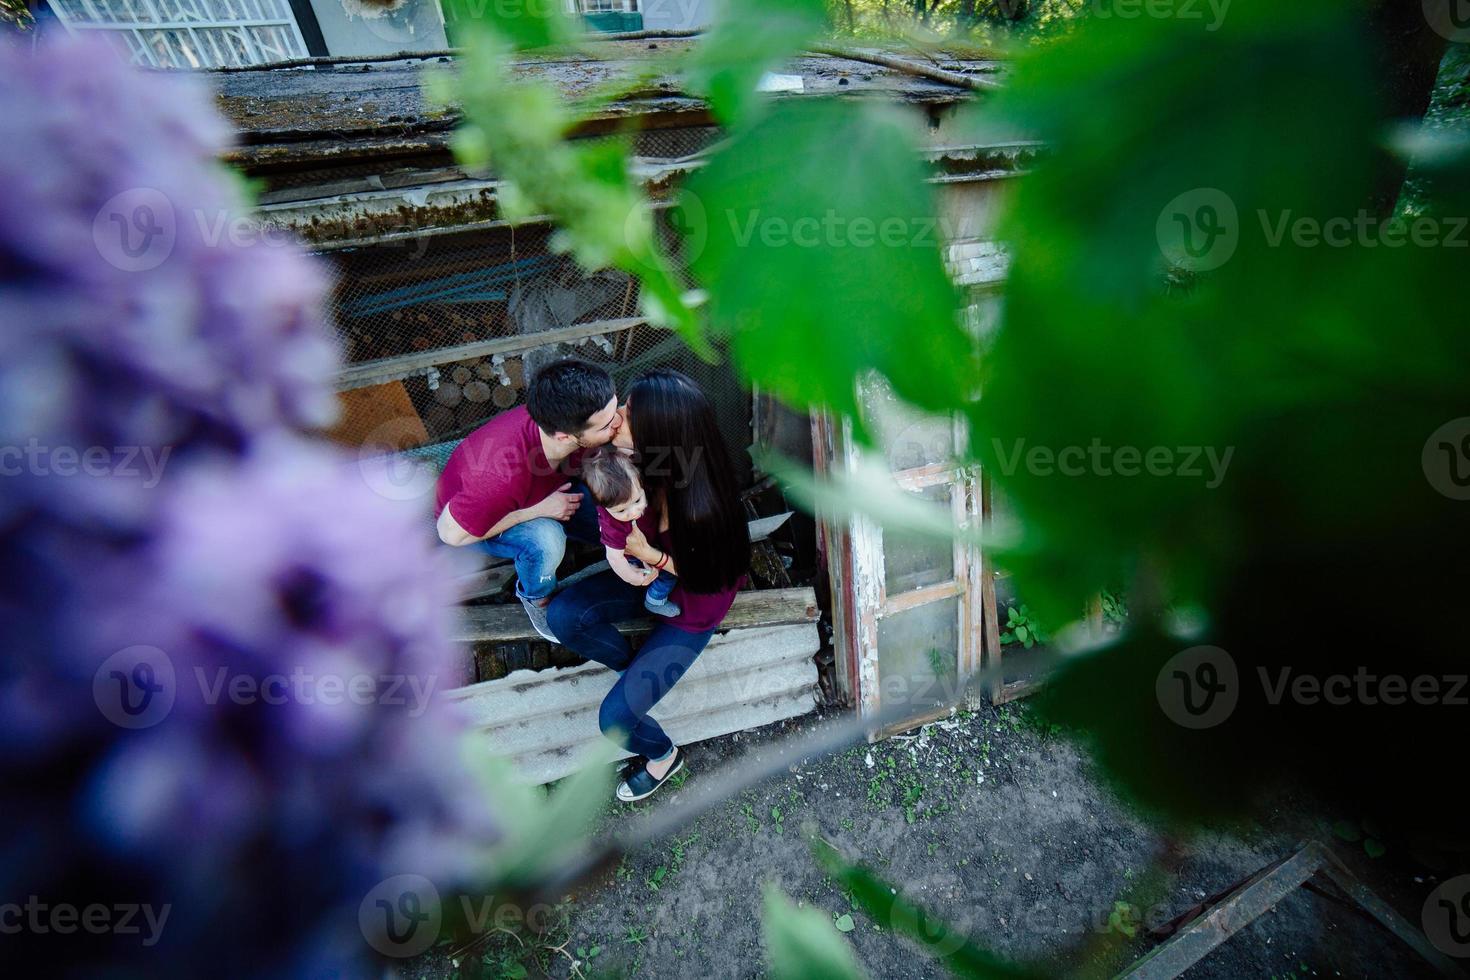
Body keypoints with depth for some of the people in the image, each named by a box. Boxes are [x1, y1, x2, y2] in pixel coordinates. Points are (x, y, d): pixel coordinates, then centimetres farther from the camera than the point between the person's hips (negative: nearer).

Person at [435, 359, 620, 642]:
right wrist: (540, 509, -30)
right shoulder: (504, 474, -45)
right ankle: (535, 596, -1)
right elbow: (452, 533, -29)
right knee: (545, 539, -34)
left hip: (548, 490, 4)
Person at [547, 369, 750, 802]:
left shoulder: (700, 508, -39)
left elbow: (707, 577, -20)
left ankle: (663, 756, 26)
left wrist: (648, 554, -32)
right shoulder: (643, 464, -20)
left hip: (693, 605, -6)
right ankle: (641, 670, 11)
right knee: (563, 615, -16)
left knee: (615, 719, -10)